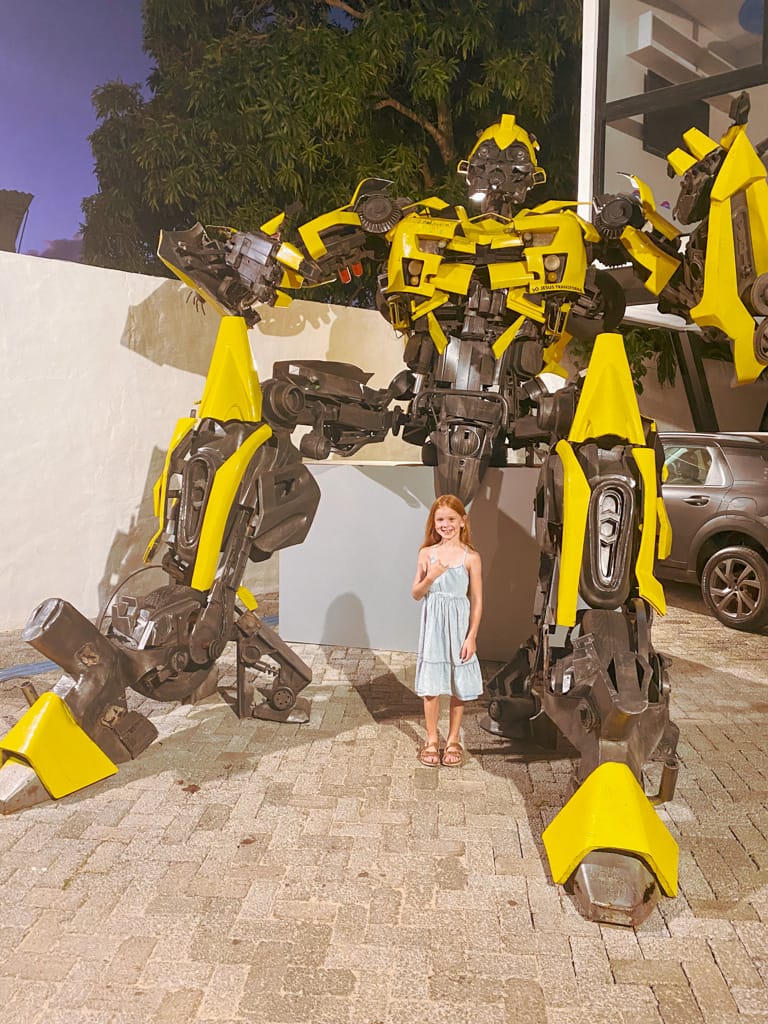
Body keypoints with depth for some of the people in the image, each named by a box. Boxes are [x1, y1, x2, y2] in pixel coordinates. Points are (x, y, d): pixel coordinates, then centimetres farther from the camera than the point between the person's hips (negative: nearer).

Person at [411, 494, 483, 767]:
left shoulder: (470, 557, -7)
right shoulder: (427, 553, 0)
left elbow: (477, 601, -4)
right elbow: (416, 594, 3)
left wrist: (471, 636, -8)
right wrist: (430, 577, -16)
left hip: (459, 626, -1)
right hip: (433, 625, 1)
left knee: (458, 685, 9)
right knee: (431, 685, 7)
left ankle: (453, 740, 26)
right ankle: (431, 740, 23)